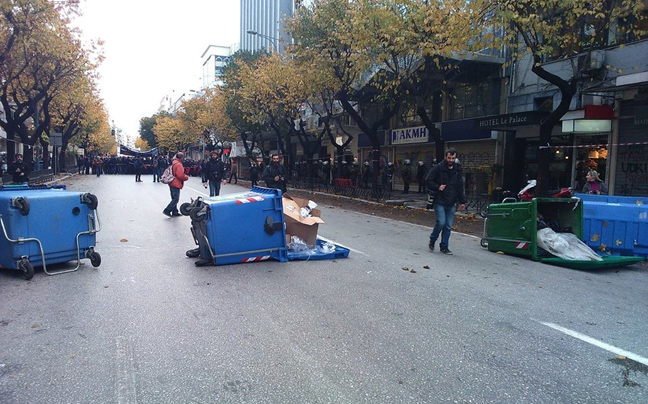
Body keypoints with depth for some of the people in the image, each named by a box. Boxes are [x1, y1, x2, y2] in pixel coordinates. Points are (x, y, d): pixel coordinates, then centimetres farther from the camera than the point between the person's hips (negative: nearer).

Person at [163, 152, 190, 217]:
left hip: (172, 183, 10)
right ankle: (167, 211, -7)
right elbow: (180, 175, -23)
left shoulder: (173, 163, 12)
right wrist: (187, 177, -4)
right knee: (176, 199, -6)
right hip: (176, 184, -10)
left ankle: (175, 212, 20)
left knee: (174, 199, 15)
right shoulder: (179, 164, -17)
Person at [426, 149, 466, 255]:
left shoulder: (457, 170, 10)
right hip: (439, 202, -5)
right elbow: (428, 181, -2)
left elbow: (460, 187, 14)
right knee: (441, 222, -14)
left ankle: (444, 246, 15)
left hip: (451, 203, 5)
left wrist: (462, 201, 9)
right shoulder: (438, 168, -5)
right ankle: (432, 240, 11)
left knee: (448, 226, 5)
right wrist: (438, 187, -15)